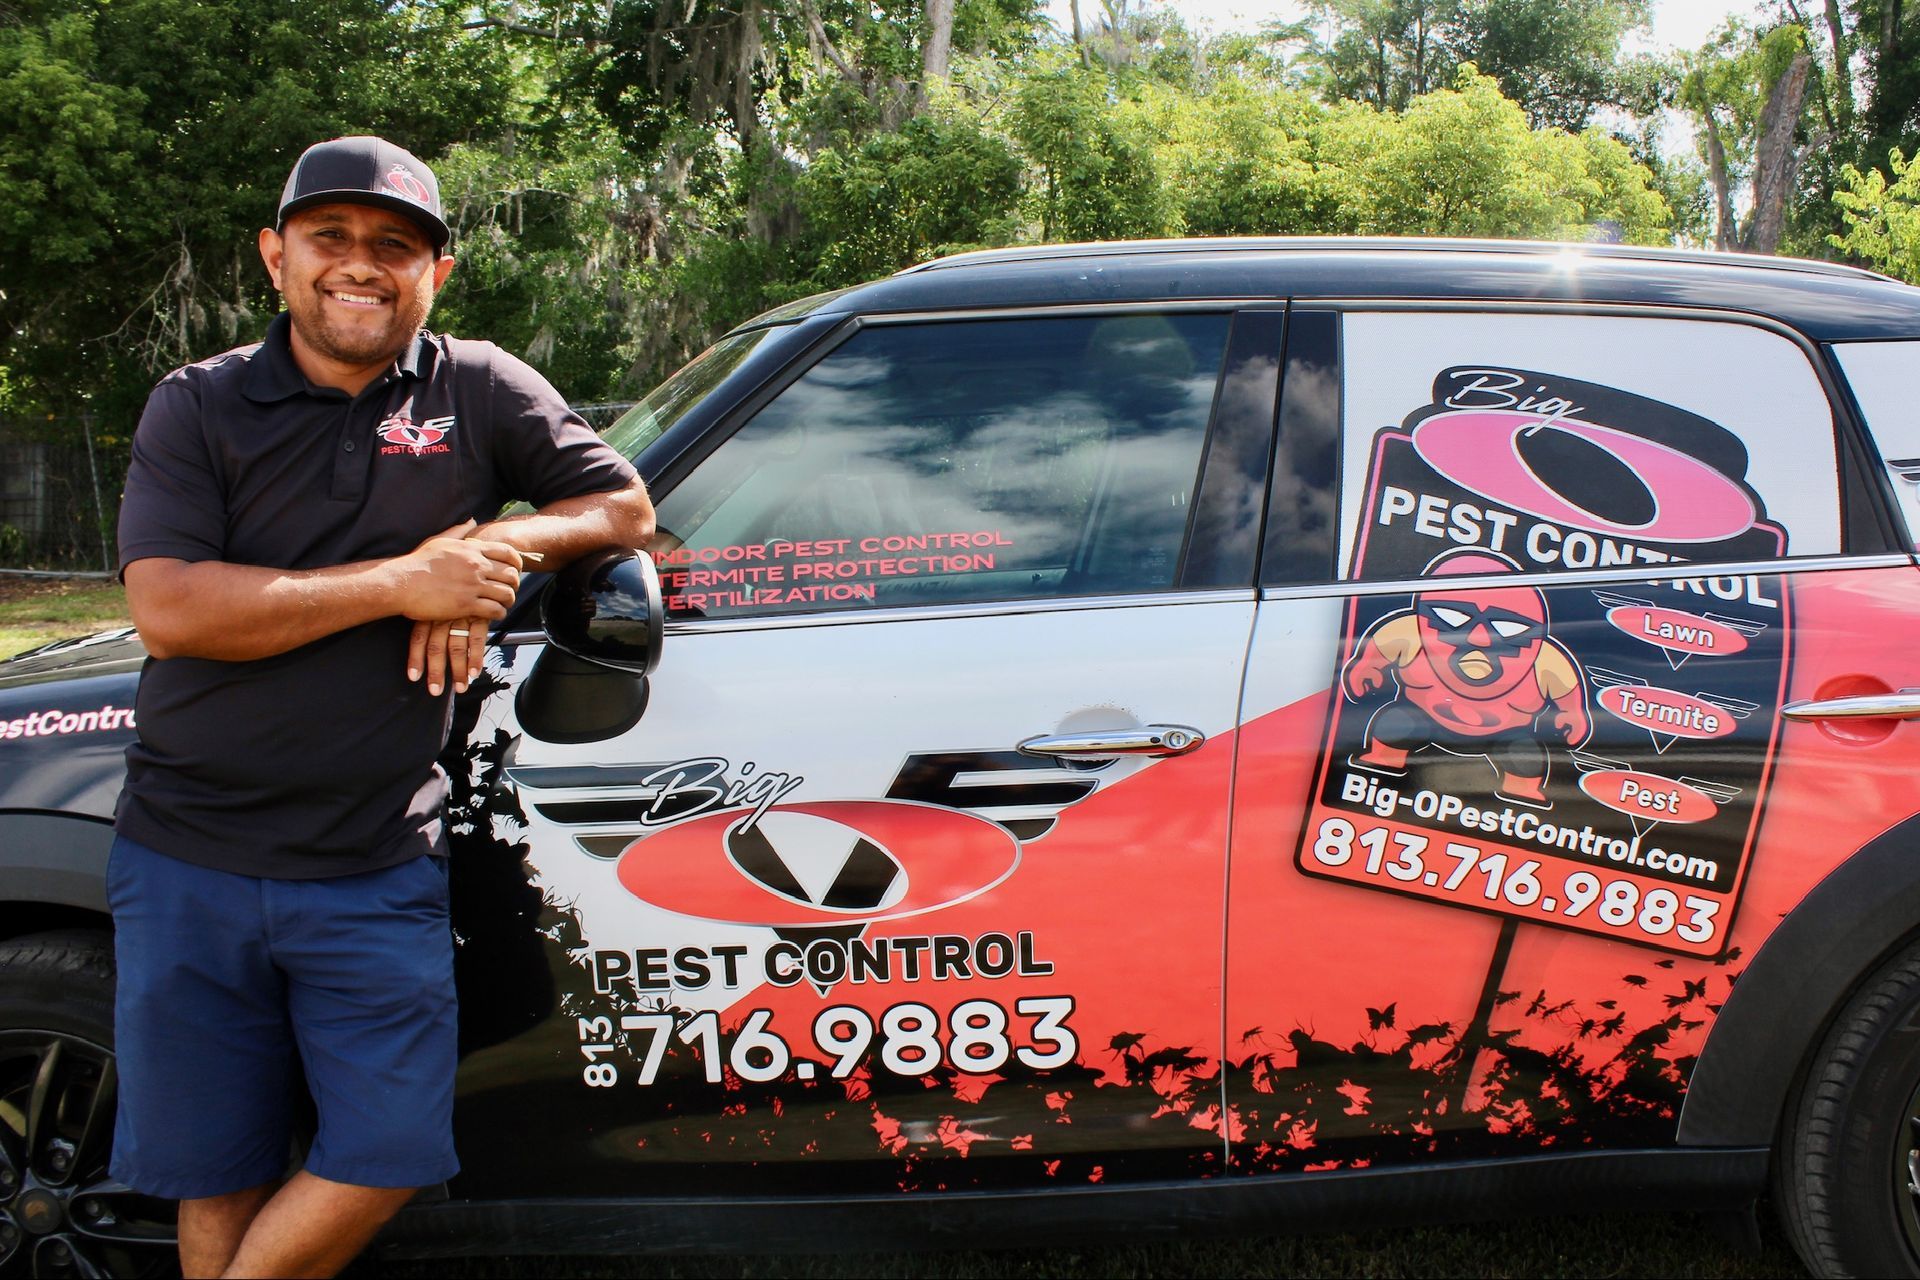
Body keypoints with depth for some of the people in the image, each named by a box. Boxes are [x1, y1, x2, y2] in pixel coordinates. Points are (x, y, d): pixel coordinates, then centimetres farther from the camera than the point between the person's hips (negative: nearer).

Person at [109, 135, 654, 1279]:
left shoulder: (480, 391, 5)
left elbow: (626, 506, 9)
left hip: (378, 872, 1)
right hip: (190, 863, 0)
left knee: (391, 1155, -1)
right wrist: (400, 583, -16)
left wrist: (498, 549, -11)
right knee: (217, 1174, 8)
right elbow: (167, 610, -12)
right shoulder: (200, 406, 2)